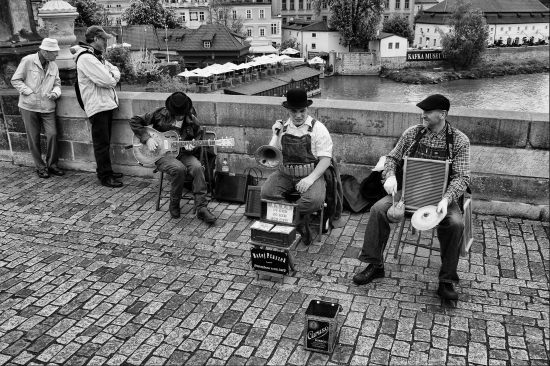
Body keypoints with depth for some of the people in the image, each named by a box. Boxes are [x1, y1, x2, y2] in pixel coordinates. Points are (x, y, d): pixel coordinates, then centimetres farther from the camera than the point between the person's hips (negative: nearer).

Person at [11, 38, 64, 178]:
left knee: (52, 135, -5)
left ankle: (52, 164, 12)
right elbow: (15, 80, -4)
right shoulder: (28, 61, -7)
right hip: (29, 107, -3)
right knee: (33, 138, 4)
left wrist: (55, 92, -6)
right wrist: (30, 92, -13)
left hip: (48, 108, 3)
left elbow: (57, 83, 16)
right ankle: (40, 167, 17)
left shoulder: (53, 66, 7)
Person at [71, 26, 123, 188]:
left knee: (105, 142, 17)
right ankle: (105, 176, 3)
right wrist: (112, 79, -1)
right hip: (97, 106, -10)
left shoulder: (97, 56, 17)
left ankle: (106, 171, 27)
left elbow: (115, 70, 17)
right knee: (102, 143, -3)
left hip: (106, 103, 10)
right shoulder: (86, 58, -17)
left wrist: (112, 76, -5)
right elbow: (105, 81, -22)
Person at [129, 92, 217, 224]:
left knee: (197, 167, -29)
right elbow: (134, 121, -2)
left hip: (182, 153, 3)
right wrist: (147, 139, -12)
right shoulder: (160, 114, -6)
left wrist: (190, 147, -9)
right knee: (179, 169, -34)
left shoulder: (192, 120, 1)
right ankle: (174, 205, -10)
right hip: (162, 154, -3)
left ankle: (201, 208, -24)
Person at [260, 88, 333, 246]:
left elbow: (325, 159, -7)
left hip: (310, 174, -3)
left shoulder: (318, 128, -2)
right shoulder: (283, 128, 9)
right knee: (266, 193, -25)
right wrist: (276, 135, -5)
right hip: (284, 174, 3)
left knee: (315, 200, -33)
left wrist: (311, 178, -22)